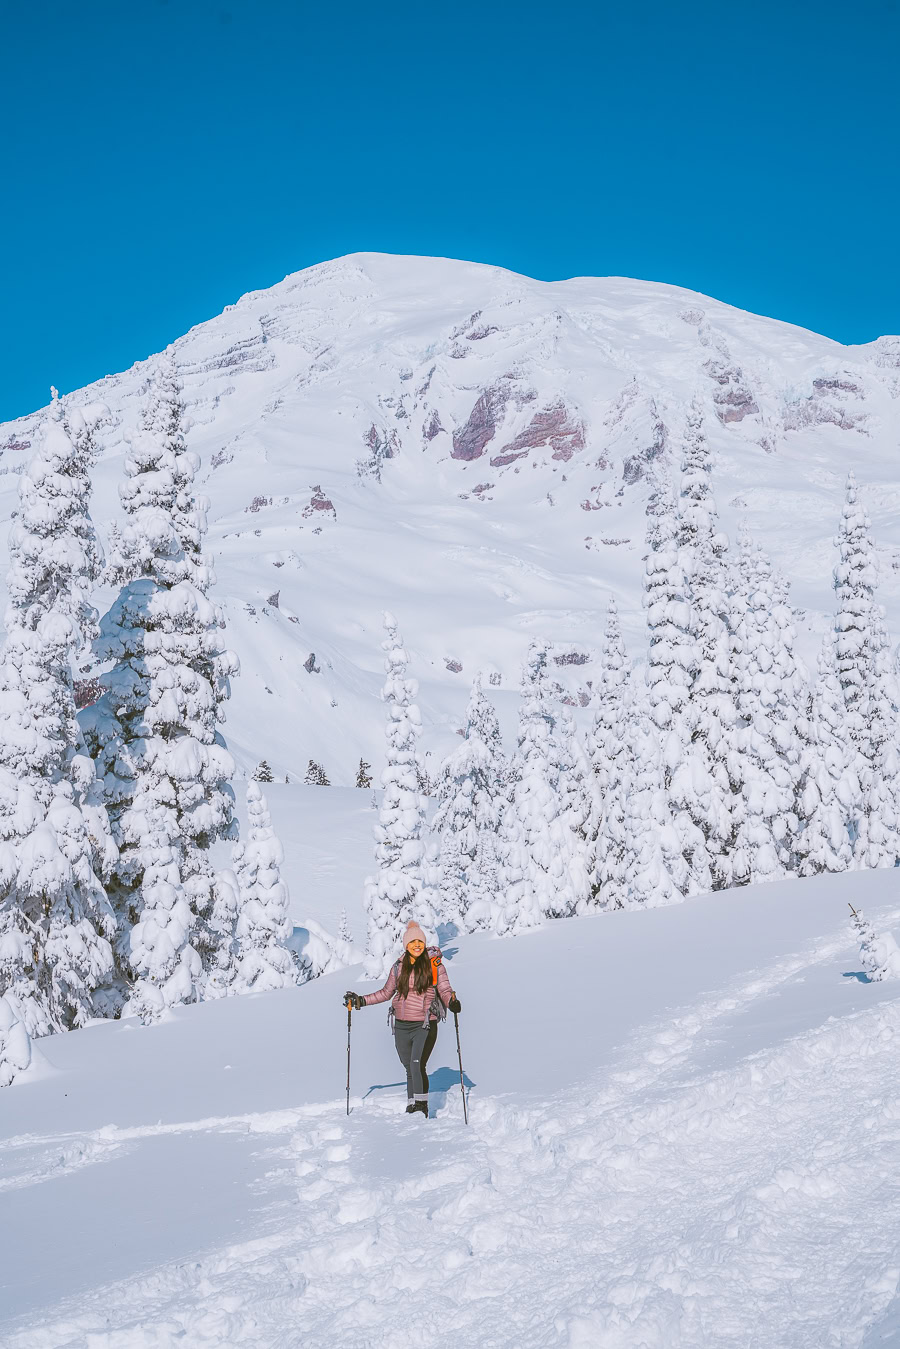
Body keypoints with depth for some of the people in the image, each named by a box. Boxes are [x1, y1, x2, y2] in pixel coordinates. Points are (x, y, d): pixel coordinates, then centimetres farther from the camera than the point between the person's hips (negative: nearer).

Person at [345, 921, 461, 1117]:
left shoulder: (435, 965, -1)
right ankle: (411, 1109, 15)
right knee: (410, 1070, 7)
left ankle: (421, 1105, -15)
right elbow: (386, 993, 18)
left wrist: (452, 1002, -23)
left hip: (425, 1025, -4)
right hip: (402, 1026, 4)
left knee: (417, 1066, -21)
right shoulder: (399, 967, 8)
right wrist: (361, 1000, 13)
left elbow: (445, 990, -1)